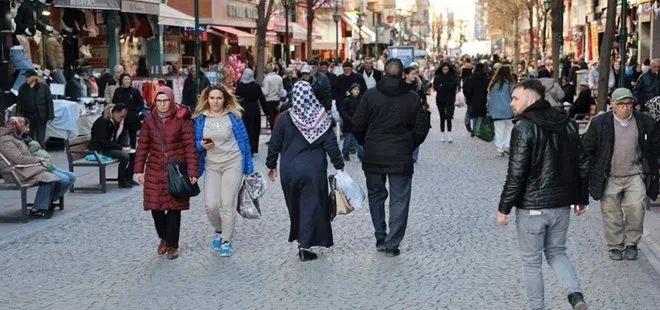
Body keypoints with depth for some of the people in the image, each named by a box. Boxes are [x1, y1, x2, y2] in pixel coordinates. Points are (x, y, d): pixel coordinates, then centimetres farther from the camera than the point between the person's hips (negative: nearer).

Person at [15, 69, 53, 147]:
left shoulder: (44, 86, -5)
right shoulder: (23, 88, 7)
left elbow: (49, 101, -4)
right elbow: (19, 102, 11)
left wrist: (50, 116, -9)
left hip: (40, 116, -4)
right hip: (27, 116, 4)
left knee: (40, 139, 0)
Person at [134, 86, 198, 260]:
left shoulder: (182, 119, -6)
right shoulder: (150, 120, 6)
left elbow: (190, 146, -7)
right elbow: (143, 146, 10)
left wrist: (192, 172, -11)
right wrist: (139, 169, 5)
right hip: (155, 170, 3)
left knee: (173, 208, 0)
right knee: (155, 207, 3)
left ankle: (172, 245, 15)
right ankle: (164, 238, 28)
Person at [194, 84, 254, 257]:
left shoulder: (233, 116, -4)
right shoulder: (200, 118, 2)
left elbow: (243, 141, 0)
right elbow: (196, 142, 9)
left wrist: (248, 168, 1)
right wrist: (202, 145, -15)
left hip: (232, 164, -2)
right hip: (211, 165, 2)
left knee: (228, 205, -3)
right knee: (211, 205, -5)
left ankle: (226, 242, 11)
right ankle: (219, 231, 25)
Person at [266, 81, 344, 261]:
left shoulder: (285, 118, -5)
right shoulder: (321, 118, -7)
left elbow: (274, 144, 0)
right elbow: (331, 144, -5)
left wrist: (271, 165, 13)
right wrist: (339, 165, 5)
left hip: (289, 171, 2)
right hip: (314, 170, -1)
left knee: (295, 207, 16)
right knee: (311, 206, 2)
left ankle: (300, 237, 26)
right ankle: (304, 244, -6)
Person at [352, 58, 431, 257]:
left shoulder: (370, 95, -4)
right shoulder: (413, 99, -3)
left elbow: (358, 125, -3)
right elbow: (421, 128, -1)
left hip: (373, 157, 1)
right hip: (401, 157, -1)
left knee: (376, 196, 17)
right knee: (399, 200, 5)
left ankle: (380, 238, 18)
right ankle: (392, 244, 2)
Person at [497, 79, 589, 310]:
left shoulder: (524, 128, -16)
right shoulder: (567, 124, 5)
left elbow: (516, 174, -18)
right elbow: (582, 165, 9)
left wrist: (503, 208, -10)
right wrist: (582, 198, 19)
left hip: (531, 206, -6)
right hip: (562, 204, 6)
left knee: (531, 261, 8)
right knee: (556, 252, 21)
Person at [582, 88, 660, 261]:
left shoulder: (645, 122, 1)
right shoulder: (599, 123, -3)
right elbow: (587, 148, 4)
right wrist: (595, 170, 2)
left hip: (635, 176, 0)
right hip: (610, 178, 0)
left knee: (636, 209, -7)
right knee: (611, 214, 4)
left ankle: (631, 244, 11)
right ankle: (615, 246, 18)